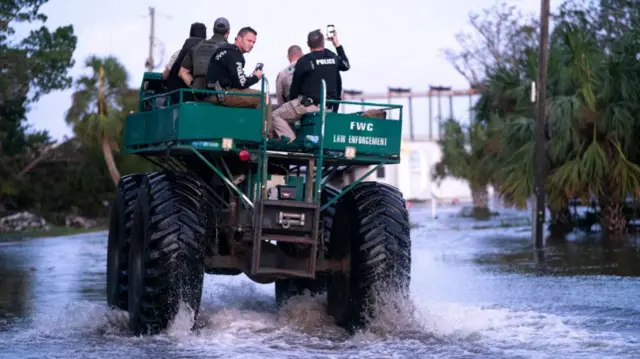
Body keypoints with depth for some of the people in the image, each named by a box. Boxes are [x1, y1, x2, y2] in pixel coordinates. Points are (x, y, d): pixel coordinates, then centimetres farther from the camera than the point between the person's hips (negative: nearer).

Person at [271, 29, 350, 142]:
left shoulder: (303, 61, -7)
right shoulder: (333, 57, 6)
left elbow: (295, 86, 0)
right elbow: (346, 65, 30)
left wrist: (291, 102, 18)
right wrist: (338, 45, 35)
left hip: (309, 104, -6)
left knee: (276, 115, 3)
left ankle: (291, 141, -16)